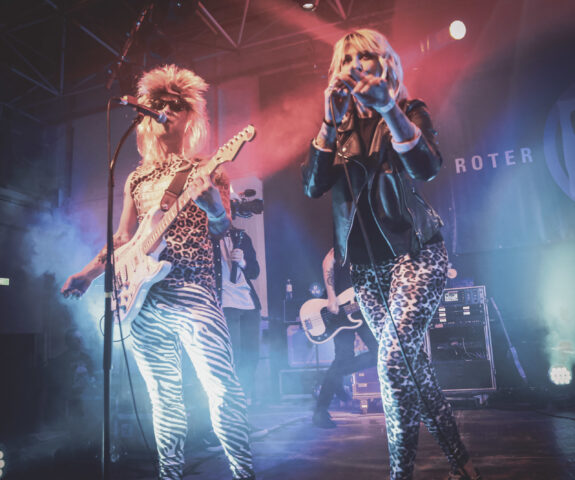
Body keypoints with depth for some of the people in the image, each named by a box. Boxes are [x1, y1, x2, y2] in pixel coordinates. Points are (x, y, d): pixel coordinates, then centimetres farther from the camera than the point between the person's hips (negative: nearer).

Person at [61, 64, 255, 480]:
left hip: (192, 293, -4)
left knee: (223, 390, -10)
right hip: (141, 301, 4)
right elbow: (123, 238, 20)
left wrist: (212, 204, -28)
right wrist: (90, 272, 8)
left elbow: (220, 228, -6)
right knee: (164, 398, 11)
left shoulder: (204, 168, 6)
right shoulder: (136, 178, 18)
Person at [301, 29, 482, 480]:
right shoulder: (338, 127, 11)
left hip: (414, 252, -4)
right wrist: (331, 123, -16)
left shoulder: (410, 112, 2)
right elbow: (313, 186, -5)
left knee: (394, 360, -17)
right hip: (366, 264, 4)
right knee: (410, 361, 8)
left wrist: (388, 109, -32)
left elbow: (426, 168, -19)